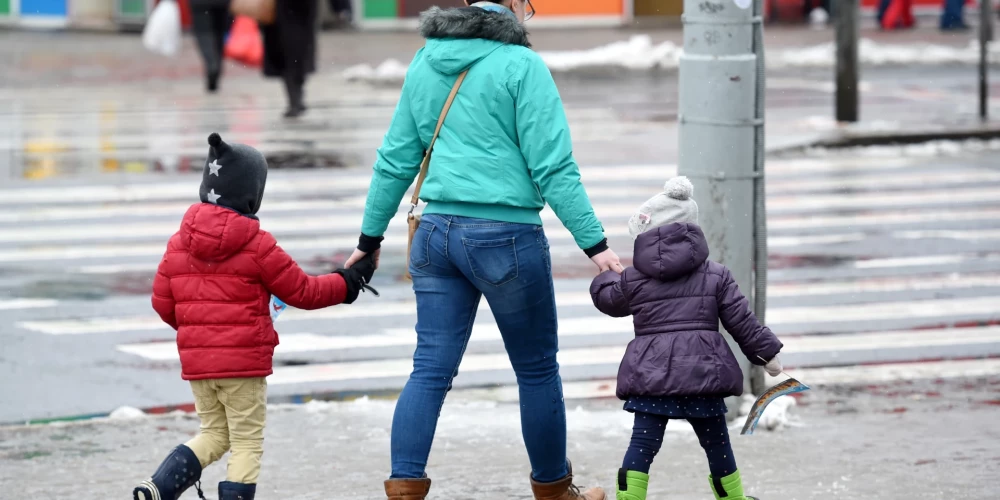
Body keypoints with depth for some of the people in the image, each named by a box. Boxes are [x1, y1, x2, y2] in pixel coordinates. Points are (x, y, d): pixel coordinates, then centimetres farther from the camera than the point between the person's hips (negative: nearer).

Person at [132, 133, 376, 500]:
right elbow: (302, 291, -2)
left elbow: (163, 303, 6)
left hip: (196, 361, 5)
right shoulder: (257, 245, -10)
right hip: (244, 362, -5)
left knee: (214, 435, 18)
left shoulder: (180, 243, 3)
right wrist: (351, 280, 12)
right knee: (247, 443, 5)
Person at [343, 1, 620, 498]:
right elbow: (553, 166, -13)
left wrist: (370, 237, 20)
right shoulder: (521, 65, -10)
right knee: (537, 369, 11)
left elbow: (395, 159, 13)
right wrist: (594, 242, -10)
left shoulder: (425, 62, 9)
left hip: (437, 233, 6)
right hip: (506, 234, -5)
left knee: (431, 368, 5)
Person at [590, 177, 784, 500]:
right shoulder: (715, 276, 6)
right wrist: (766, 353, 16)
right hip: (703, 371, 1)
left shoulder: (632, 280, 4)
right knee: (716, 444, 13)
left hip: (652, 373, -1)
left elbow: (606, 299, 23)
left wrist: (604, 278, 45)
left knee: (643, 443, -2)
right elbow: (741, 321, 6)